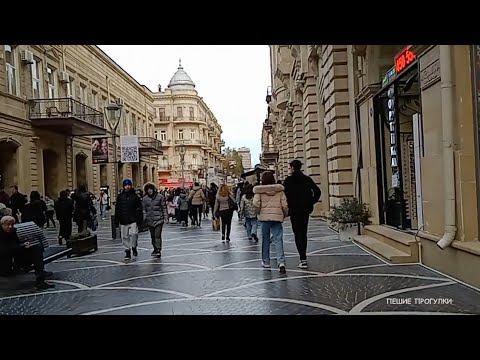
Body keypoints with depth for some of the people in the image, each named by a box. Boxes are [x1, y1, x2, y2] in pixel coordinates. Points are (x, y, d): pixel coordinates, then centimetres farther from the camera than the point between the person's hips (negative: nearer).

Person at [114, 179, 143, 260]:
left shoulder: (135, 196, 0)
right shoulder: (120, 196, 7)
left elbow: (139, 209, 0)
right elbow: (117, 209, 10)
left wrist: (139, 219, -7)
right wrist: (116, 220, 7)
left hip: (133, 220, -2)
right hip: (123, 221, 3)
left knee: (134, 234, -14)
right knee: (125, 237, 6)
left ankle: (134, 247, 11)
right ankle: (127, 252, 16)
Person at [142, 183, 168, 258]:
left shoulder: (160, 197, -2)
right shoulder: (144, 199, 5)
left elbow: (164, 208, 1)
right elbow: (144, 209, 10)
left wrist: (165, 217, -4)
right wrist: (144, 218, 2)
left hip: (158, 219, -4)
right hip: (150, 220, 4)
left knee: (157, 235, -11)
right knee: (153, 236, 12)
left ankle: (158, 250, -10)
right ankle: (155, 249, 26)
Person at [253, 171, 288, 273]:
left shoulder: (259, 190, -1)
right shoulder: (280, 190, 3)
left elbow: (256, 203, -11)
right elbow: (284, 205, -1)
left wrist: (259, 212, 6)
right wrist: (285, 214, 14)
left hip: (264, 216, 0)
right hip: (277, 216, 0)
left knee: (265, 240, 13)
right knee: (278, 240, -1)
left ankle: (265, 261, 22)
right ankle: (281, 262, -14)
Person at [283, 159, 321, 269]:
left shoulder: (288, 180, -7)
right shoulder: (307, 179, 6)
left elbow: (284, 194, -14)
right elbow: (317, 191, 6)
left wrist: (287, 206, -1)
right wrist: (311, 203, 10)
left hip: (294, 211, -5)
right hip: (306, 210, 5)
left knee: (298, 235, -3)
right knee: (303, 234, 16)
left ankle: (303, 259, -13)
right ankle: (303, 257, 24)